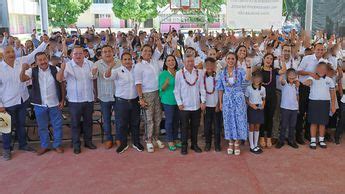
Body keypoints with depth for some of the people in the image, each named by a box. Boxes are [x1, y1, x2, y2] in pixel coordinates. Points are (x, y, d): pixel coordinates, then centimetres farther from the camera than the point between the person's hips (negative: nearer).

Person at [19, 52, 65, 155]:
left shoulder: (56, 69, -8)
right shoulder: (33, 71, -4)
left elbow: (62, 85, -2)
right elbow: (22, 79, -19)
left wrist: (62, 100, -4)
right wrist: (23, 69, -39)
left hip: (55, 104, -1)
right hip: (40, 105, 1)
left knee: (57, 125, 11)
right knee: (42, 127, 15)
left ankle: (57, 144, 29)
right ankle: (44, 146, 31)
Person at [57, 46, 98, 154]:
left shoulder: (90, 64, 2)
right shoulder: (68, 66, -10)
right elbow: (59, 79, -21)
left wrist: (94, 73, -8)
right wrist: (62, 69, -40)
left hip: (89, 99, 4)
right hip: (74, 100, -3)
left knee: (88, 121, 15)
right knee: (75, 123, 7)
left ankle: (88, 141, 31)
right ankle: (76, 144, 19)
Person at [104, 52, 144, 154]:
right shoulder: (117, 71, -6)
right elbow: (107, 76, -23)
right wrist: (110, 68, -43)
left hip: (135, 101, 3)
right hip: (122, 101, -2)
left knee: (135, 123, 12)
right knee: (123, 124, 7)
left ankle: (136, 142, 27)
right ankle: (123, 144, 21)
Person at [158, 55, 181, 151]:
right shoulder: (163, 74, -8)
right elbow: (162, 89, -9)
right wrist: (166, 83, -28)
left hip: (178, 100, 5)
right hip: (168, 100, -5)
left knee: (176, 120, 12)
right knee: (169, 121, 2)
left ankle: (175, 139, 26)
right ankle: (170, 141, 14)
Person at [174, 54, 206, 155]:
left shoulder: (199, 73, 2)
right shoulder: (179, 73, -4)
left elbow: (202, 88, 5)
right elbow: (176, 90, -2)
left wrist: (203, 101, 0)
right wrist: (179, 103, -6)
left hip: (196, 105, 2)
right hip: (184, 106, -2)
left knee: (195, 126, 13)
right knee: (185, 127, 6)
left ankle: (194, 144, 27)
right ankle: (184, 146, 19)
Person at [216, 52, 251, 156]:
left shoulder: (240, 71, -3)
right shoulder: (222, 73, 3)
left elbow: (248, 78, -24)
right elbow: (220, 89, 6)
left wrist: (248, 66, -33)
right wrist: (220, 102, 5)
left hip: (238, 99, -2)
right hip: (227, 99, 2)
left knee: (239, 120, 1)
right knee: (229, 121, 8)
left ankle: (237, 143, 14)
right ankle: (230, 143, 22)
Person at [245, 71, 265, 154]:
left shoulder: (263, 88, 3)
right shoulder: (249, 88, -5)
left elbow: (264, 99, 12)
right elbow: (246, 99, -1)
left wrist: (263, 105, -7)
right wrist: (251, 105, -16)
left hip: (260, 109, 3)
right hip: (251, 109, -3)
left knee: (257, 127, 10)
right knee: (251, 127, 3)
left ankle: (256, 145, 20)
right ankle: (252, 146, 10)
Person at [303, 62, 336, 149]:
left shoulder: (329, 80, 7)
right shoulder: (312, 78, -1)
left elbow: (332, 93, 11)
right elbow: (305, 83, -22)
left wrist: (333, 105, 9)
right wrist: (308, 81, -43)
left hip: (325, 103, 2)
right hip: (314, 102, -2)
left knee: (323, 122, 8)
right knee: (314, 122, 3)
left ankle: (321, 140, 21)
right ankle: (313, 140, 11)